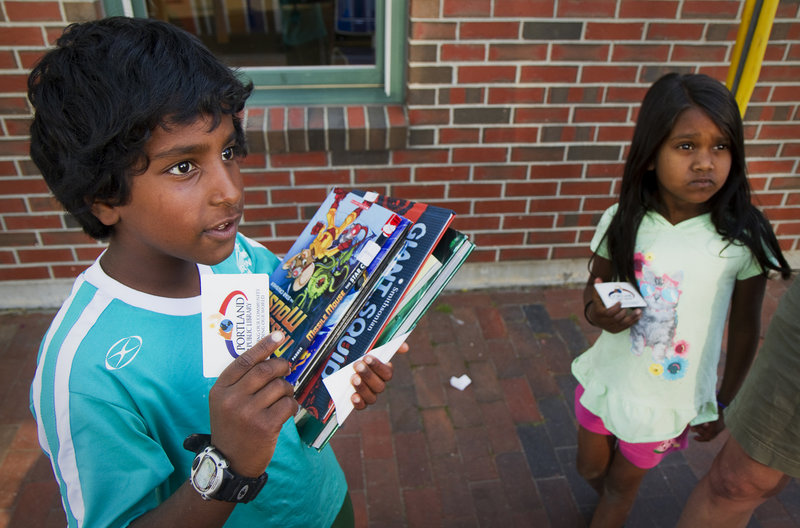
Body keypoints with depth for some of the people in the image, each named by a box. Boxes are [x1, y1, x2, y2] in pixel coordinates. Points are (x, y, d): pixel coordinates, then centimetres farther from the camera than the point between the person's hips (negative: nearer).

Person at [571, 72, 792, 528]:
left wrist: (724, 403, 4)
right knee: (591, 468, 25)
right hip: (606, 380, 3)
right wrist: (598, 314, -24)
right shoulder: (621, 222, -14)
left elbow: (745, 328, -5)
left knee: (623, 486, 18)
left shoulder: (743, 239, -18)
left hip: (669, 401, -2)